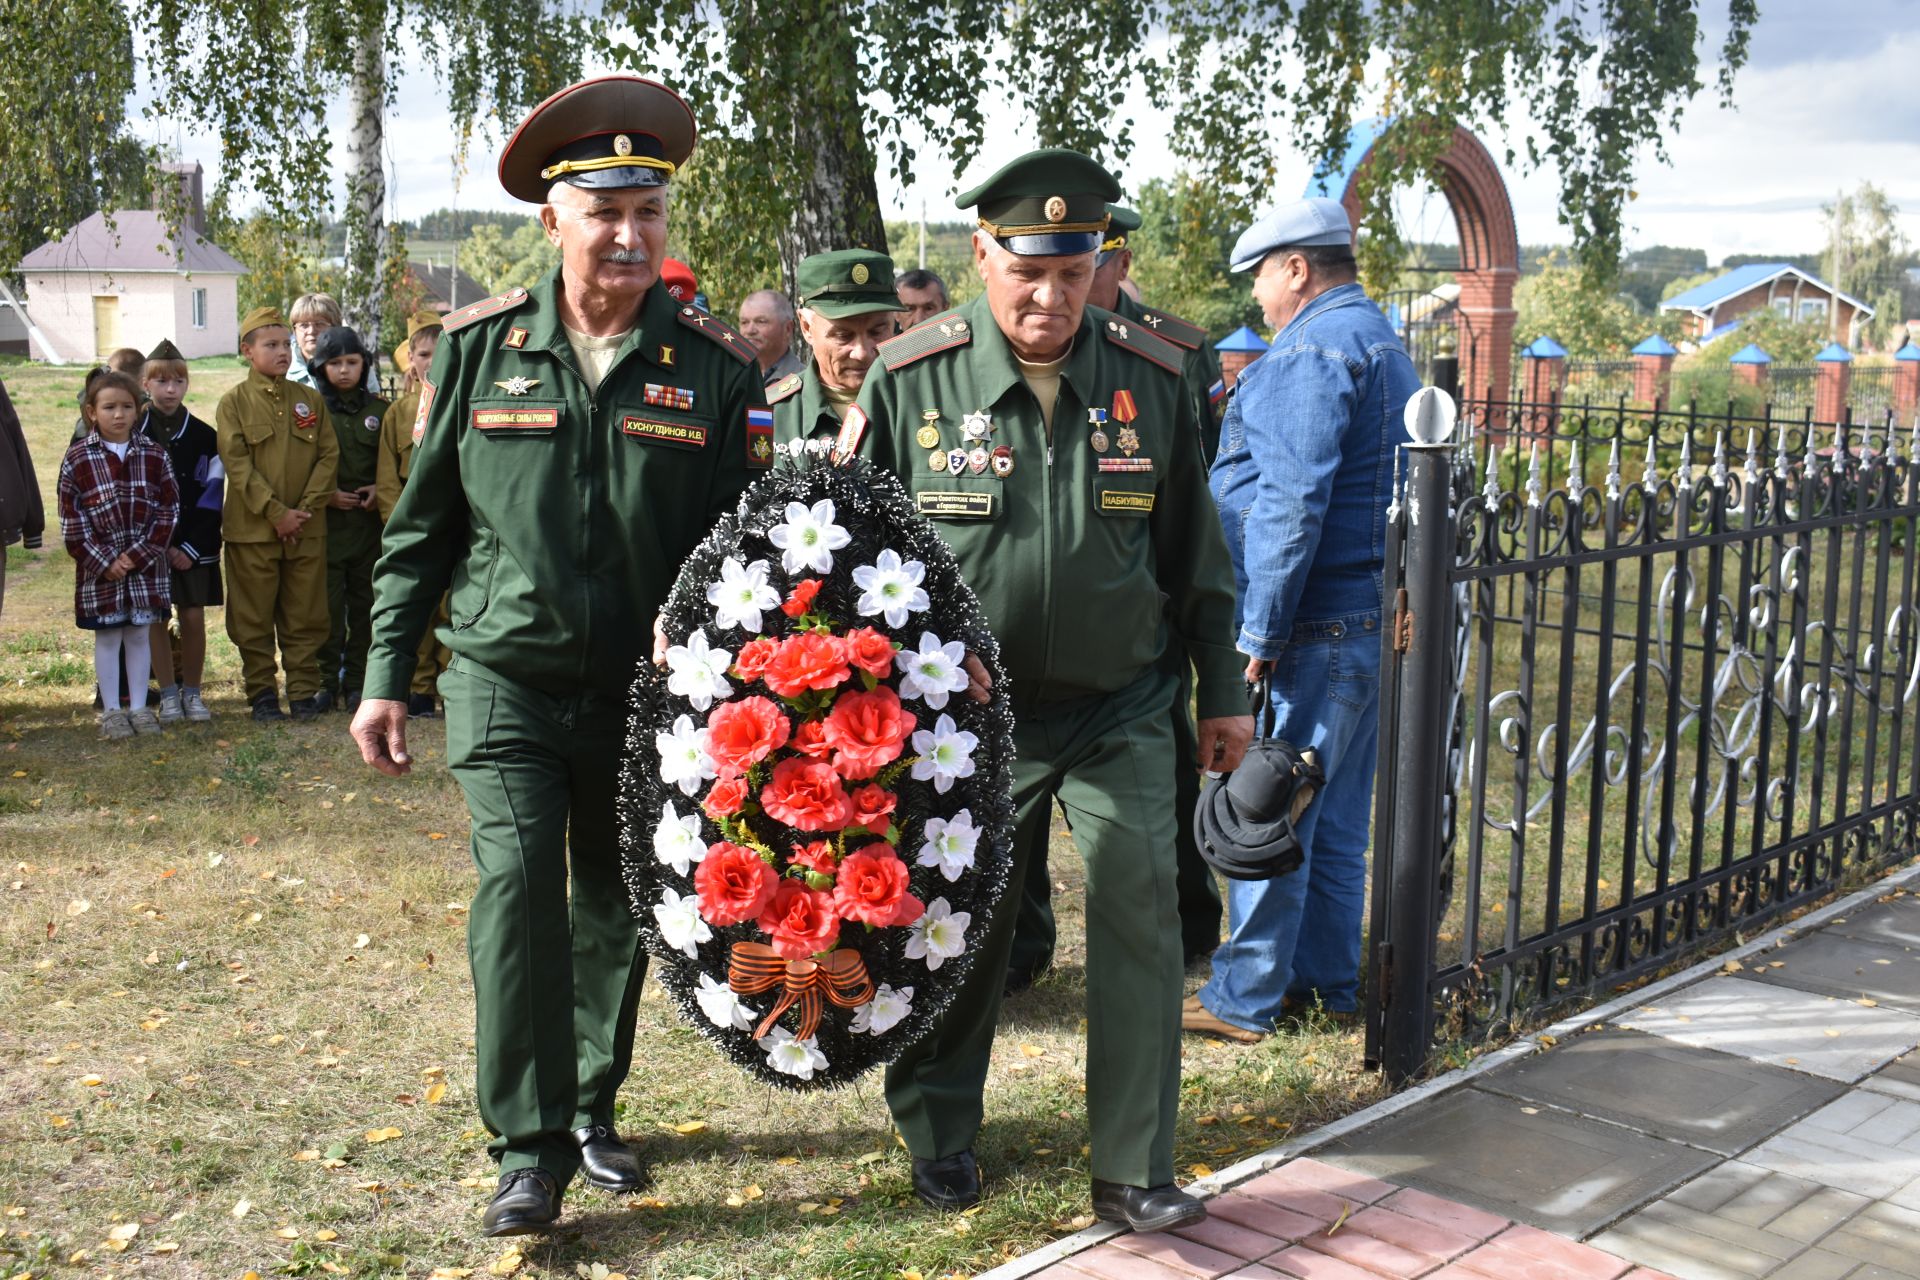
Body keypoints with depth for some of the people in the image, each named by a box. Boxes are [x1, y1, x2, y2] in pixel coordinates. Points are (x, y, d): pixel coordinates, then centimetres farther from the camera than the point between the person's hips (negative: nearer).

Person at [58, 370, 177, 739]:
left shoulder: (154, 455, 0)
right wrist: (105, 562, -11)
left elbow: (167, 510, -2)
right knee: (107, 637, 6)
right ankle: (111, 711, 15)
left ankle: (139, 707, 18)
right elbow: (71, 520, -6)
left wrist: (138, 555, -10)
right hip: (98, 567, -1)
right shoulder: (77, 459, -4)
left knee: (138, 635, 9)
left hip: (145, 565, 1)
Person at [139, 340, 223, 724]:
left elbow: (211, 497, -1)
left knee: (193, 618, 1)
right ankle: (168, 694, 13)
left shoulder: (203, 437, 3)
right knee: (155, 619, 2)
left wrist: (190, 547, -9)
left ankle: (192, 692, 14)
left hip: (193, 547, 0)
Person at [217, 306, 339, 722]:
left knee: (305, 615, 6)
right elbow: (237, 464, -8)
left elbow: (329, 455, 4)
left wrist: (307, 508, -8)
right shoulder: (233, 403, -1)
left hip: (307, 528, 2)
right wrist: (276, 512, -15)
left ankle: (303, 692, 14)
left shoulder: (309, 400, 9)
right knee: (254, 617, 4)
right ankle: (261, 693, 14)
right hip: (252, 529, -2)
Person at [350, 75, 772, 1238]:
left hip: (644, 692, 1)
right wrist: (386, 679, 3)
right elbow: (422, 528, 4)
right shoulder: (480, 346, -2)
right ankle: (531, 1150, 2)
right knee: (519, 889, -11)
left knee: (617, 906, 12)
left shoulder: (716, 367, -5)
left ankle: (592, 1107, 34)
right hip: (508, 678, -1)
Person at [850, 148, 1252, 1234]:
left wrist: (1222, 688, 10)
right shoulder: (910, 379, -8)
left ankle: (1135, 1172, 8)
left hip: (1121, 709, 1)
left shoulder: (1151, 379, -2)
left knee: (1141, 917, -5)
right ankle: (940, 1136, 32)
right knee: (957, 923, 10)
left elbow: (1192, 546, 8)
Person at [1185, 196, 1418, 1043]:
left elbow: (1292, 505, -22)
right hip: (1368, 619, 10)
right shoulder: (1383, 345, 19)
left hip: (1310, 626, -10)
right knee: (1332, 813, 16)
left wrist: (1260, 631, -19)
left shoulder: (1312, 353, -15)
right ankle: (1329, 979, 25)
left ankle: (1245, 997, 6)